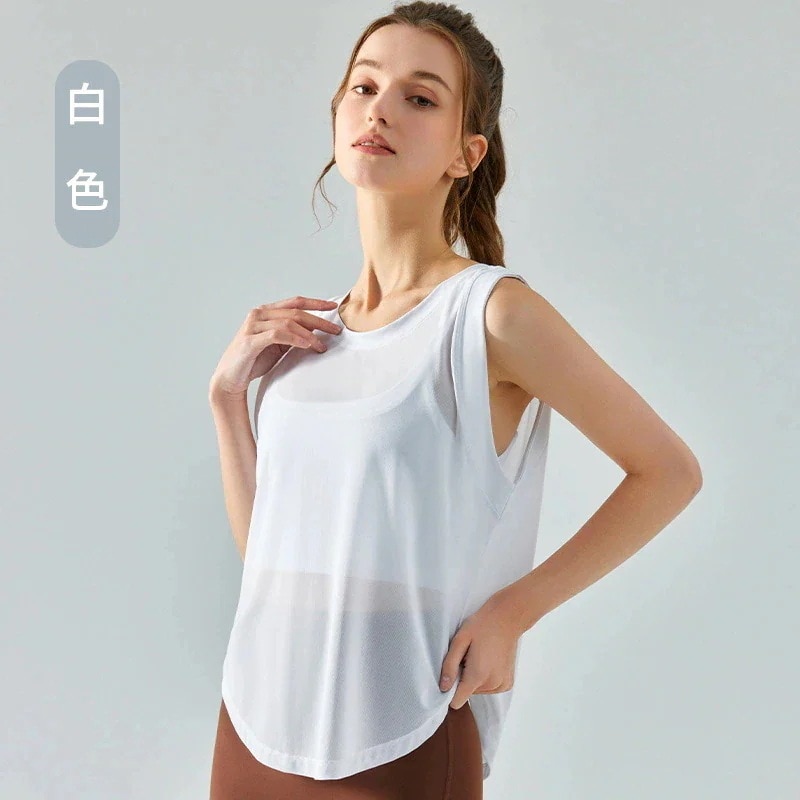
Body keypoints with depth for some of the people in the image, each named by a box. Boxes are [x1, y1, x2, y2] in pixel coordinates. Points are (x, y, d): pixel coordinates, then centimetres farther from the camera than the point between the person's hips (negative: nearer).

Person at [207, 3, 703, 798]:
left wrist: (512, 609, -9)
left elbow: (668, 472, -4)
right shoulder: (304, 333, 5)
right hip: (255, 728, 5)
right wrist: (226, 394, 0)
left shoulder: (493, 311, -11)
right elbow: (265, 547, 9)